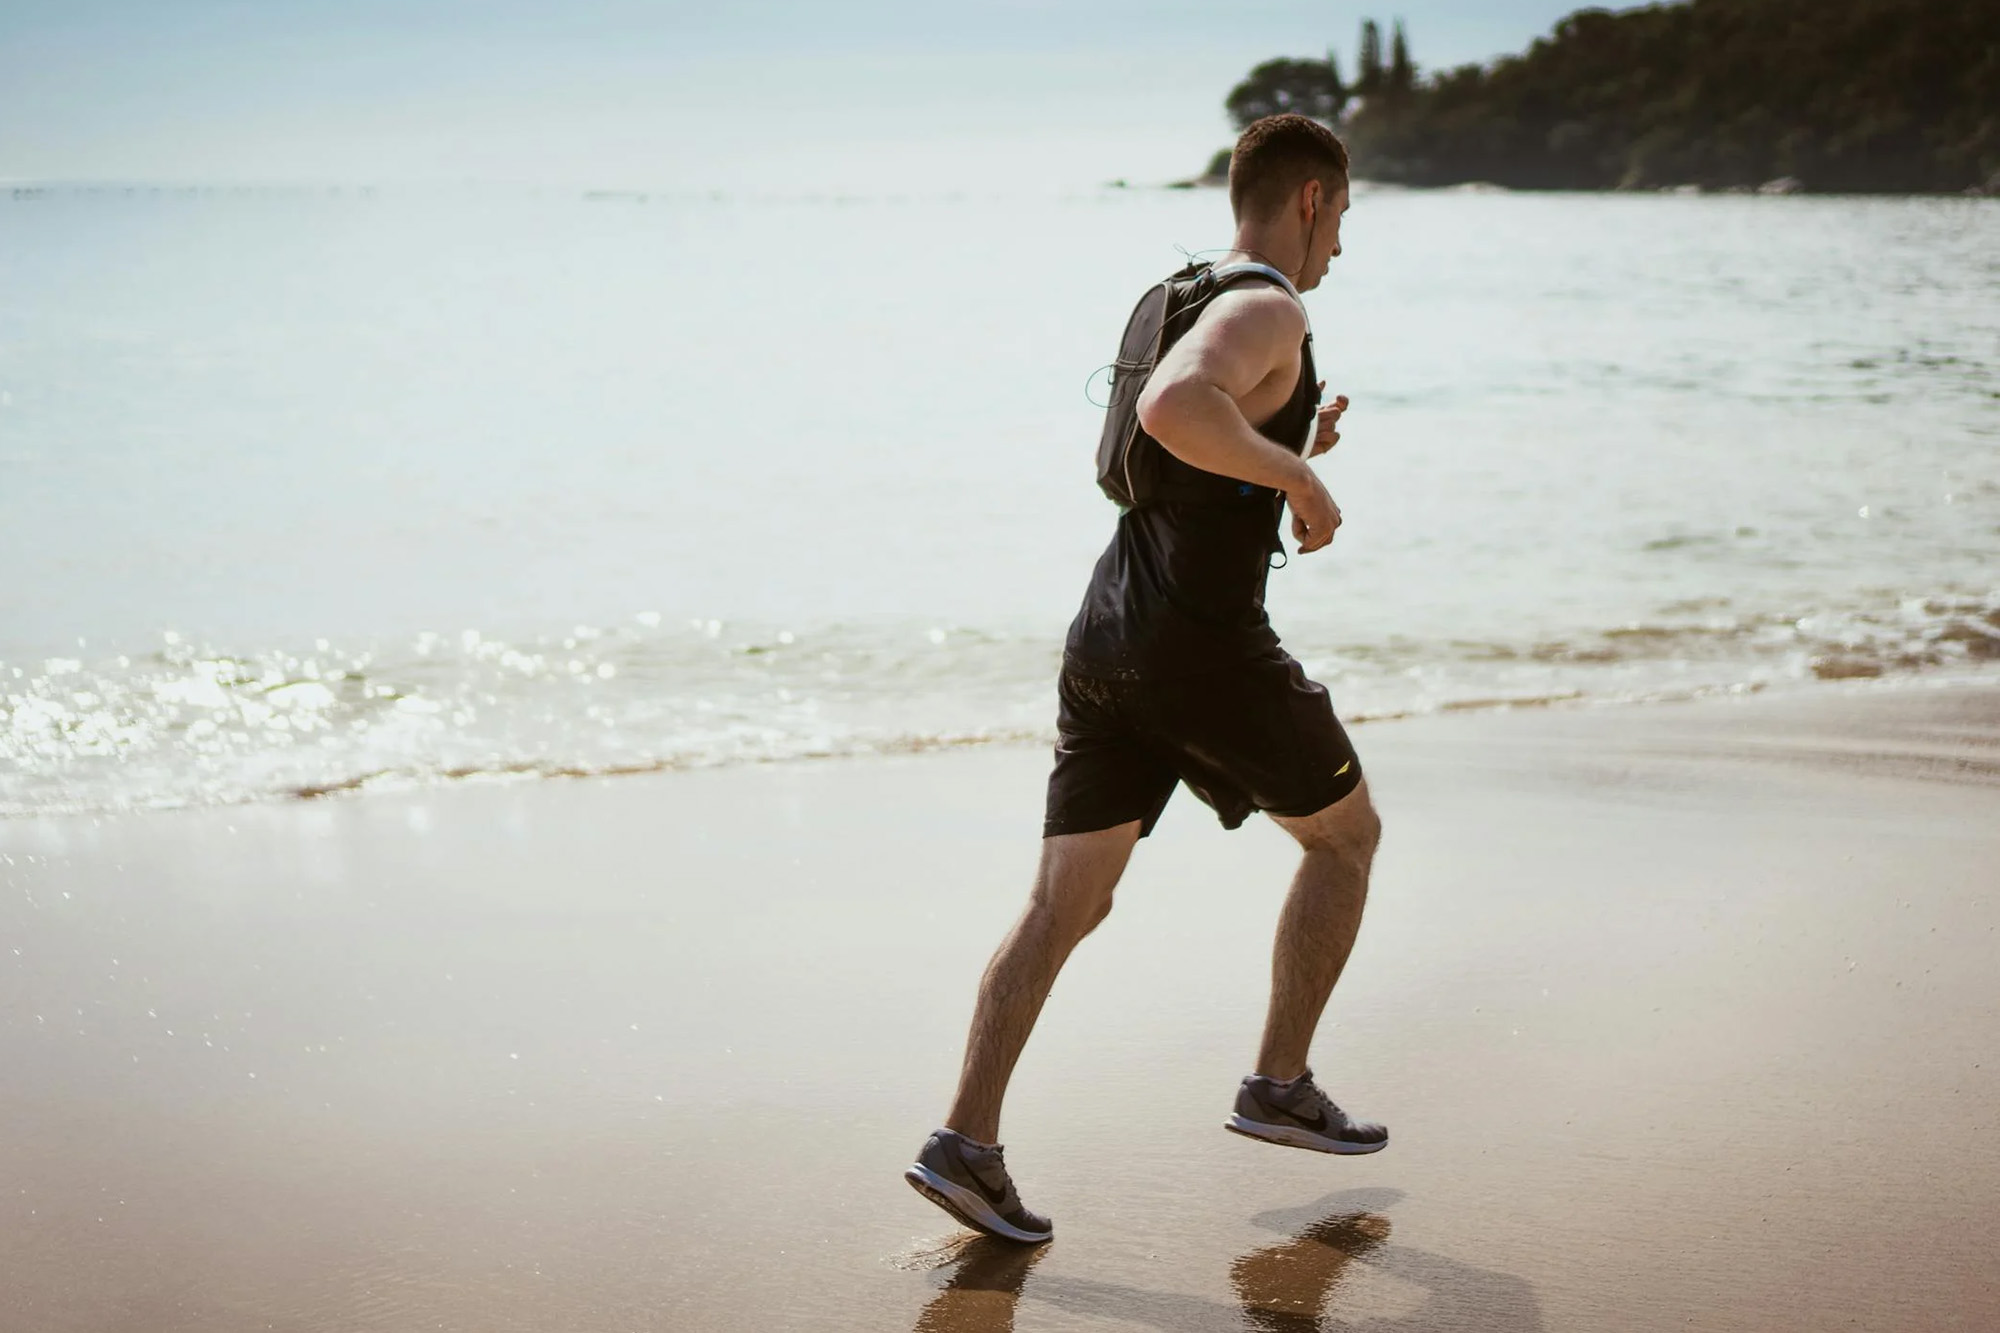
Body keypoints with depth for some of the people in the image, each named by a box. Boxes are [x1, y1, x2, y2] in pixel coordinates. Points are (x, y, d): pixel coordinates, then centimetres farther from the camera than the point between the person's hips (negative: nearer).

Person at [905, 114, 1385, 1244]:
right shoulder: (1269, 313, -11)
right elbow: (1173, 409, -31)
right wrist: (1300, 475, -19)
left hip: (1105, 640, 8)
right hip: (1207, 648, -8)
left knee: (1066, 902, 5)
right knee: (1347, 834, 15)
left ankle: (967, 1141, -4)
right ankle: (1281, 1086, 20)